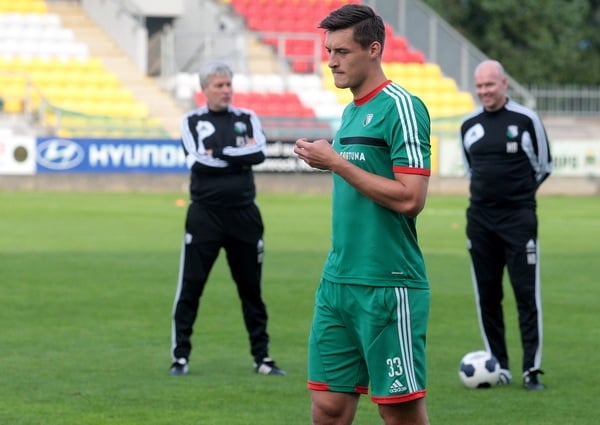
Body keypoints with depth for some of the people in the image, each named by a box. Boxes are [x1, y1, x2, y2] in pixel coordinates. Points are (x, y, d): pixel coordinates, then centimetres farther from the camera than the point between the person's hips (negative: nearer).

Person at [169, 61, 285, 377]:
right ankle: (180, 356, 3)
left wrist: (219, 154, -11)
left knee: (251, 288, 8)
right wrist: (239, 156, -8)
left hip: (243, 214, 2)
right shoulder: (191, 122, 4)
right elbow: (197, 164, -12)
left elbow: (259, 153, -10)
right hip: (205, 214, -2)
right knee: (190, 286, -3)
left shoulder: (247, 118, 9)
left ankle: (262, 357, 15)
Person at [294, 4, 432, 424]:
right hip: (338, 281, 8)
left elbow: (409, 198, -18)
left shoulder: (401, 107, -11)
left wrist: (338, 162, -13)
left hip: (388, 287, -8)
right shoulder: (350, 112, 16)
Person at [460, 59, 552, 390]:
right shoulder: (469, 125, 8)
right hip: (480, 217, 4)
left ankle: (532, 368, -6)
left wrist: (518, 193, 9)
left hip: (519, 217, -4)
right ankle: (498, 366, 12)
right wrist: (487, 190, 13)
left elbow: (544, 166, 5)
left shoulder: (526, 120, -4)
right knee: (487, 295, 5)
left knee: (527, 294, -7)